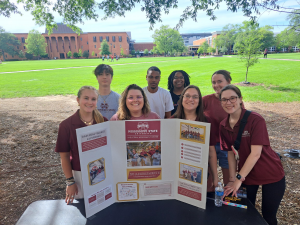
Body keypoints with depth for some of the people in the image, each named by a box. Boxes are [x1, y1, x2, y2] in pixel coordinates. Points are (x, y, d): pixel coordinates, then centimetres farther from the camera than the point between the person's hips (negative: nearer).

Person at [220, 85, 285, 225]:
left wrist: (239, 179, -24)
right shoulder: (223, 126, -6)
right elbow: (230, 153, -3)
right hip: (246, 173, 4)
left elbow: (256, 153, -25)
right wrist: (232, 179, -10)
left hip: (271, 175, -4)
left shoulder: (256, 120, -22)